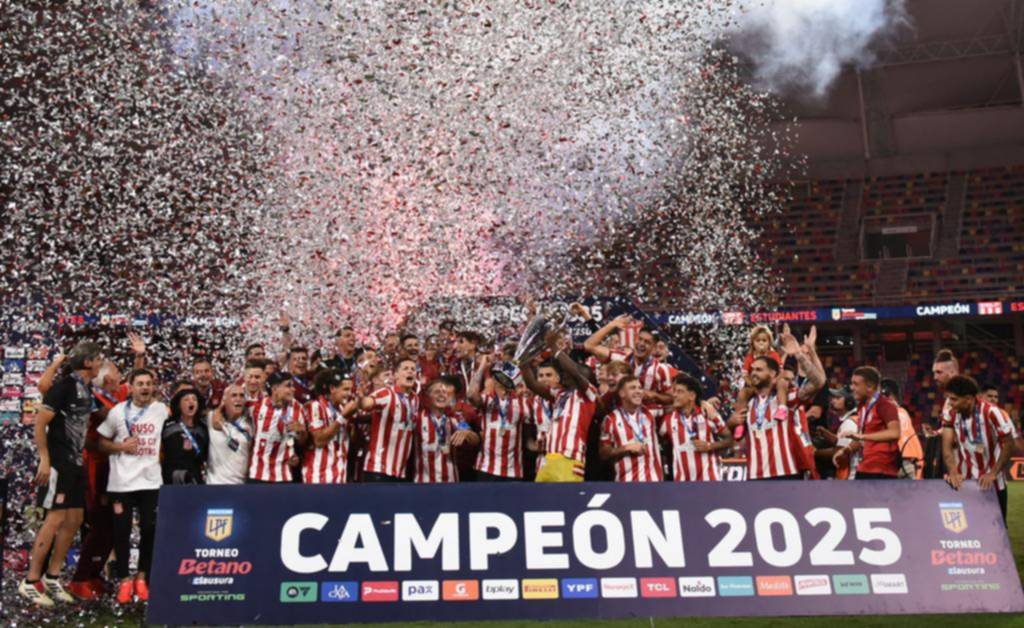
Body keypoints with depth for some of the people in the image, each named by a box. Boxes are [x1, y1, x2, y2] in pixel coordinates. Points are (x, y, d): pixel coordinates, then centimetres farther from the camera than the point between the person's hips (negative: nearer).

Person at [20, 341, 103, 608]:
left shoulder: (87, 389, 13)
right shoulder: (64, 386, -13)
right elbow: (40, 423, -16)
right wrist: (44, 460, -18)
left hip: (75, 462, 9)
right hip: (58, 462, -9)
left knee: (75, 519, 8)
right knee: (56, 518, -10)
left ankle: (52, 578, 17)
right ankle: (31, 582, -1)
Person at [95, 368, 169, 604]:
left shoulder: (161, 410, 3)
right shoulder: (117, 412, 0)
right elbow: (101, 443, 6)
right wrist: (121, 446, -11)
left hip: (151, 481, 1)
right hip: (122, 482, -1)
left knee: (150, 530, 3)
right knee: (122, 531, 2)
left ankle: (142, 578, 19)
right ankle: (124, 580, 14)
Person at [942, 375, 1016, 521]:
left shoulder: (991, 413, -20)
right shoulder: (950, 415, -7)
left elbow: (1008, 444, -15)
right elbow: (947, 446, -10)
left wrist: (993, 474, -20)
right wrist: (953, 472, -25)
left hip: (992, 483, -3)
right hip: (964, 482, 3)